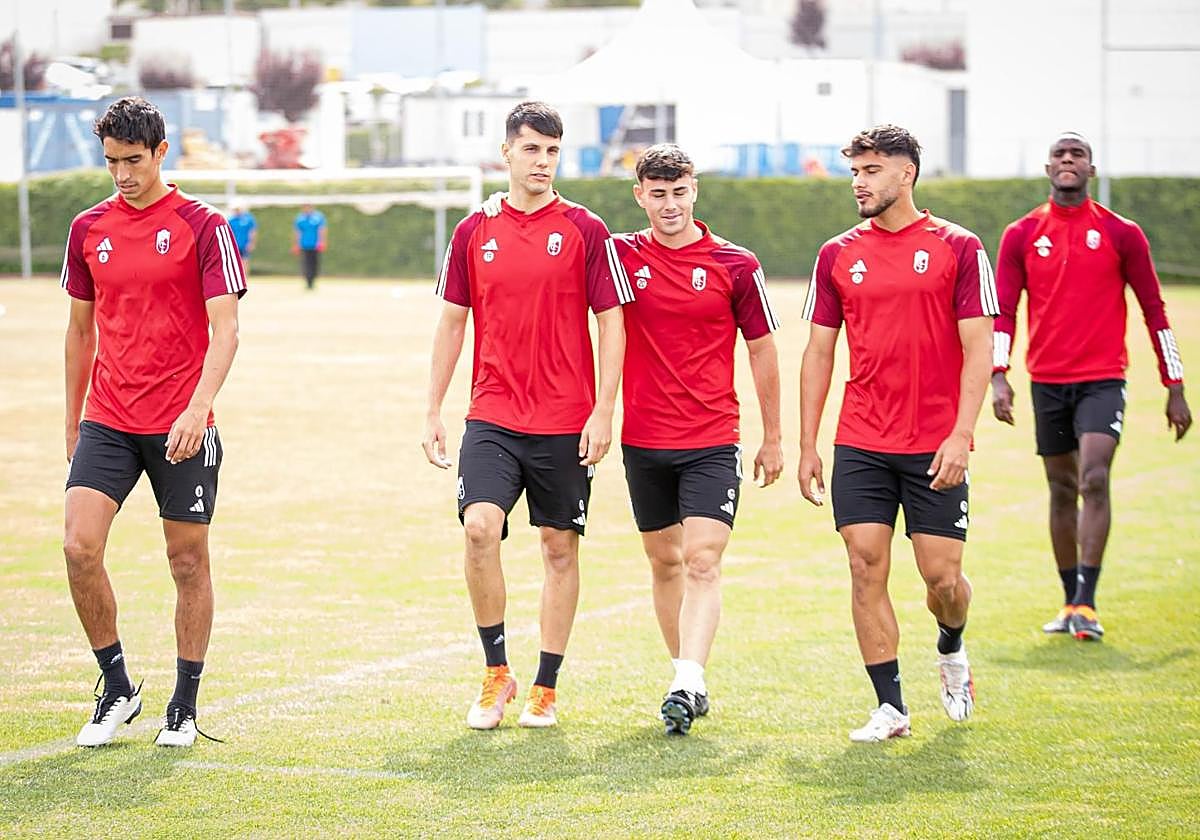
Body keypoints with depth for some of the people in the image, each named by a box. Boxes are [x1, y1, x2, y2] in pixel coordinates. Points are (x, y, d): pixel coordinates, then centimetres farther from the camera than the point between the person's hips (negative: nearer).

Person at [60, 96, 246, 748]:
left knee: (188, 560, 3)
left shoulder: (203, 227, -4)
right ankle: (116, 689, 5)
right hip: (107, 422, 3)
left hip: (181, 428, -3)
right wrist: (73, 419, 19)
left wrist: (198, 407, -24)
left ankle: (185, 706, 16)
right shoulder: (88, 229, 8)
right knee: (80, 548, -12)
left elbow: (224, 329, -10)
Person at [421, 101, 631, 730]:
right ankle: (495, 673, -1)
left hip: (566, 422, -1)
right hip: (492, 417, 1)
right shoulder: (474, 232, 7)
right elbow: (451, 323, 13)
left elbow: (611, 323, 0)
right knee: (479, 527, -16)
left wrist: (603, 410, -9)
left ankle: (545, 688, 16)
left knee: (560, 547, 5)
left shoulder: (584, 231, 0)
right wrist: (433, 412, 8)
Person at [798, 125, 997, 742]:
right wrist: (807, 446, 7)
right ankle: (890, 707, 3)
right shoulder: (838, 255, 7)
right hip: (859, 446, 3)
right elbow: (818, 353, 11)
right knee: (867, 568, -5)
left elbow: (978, 350, -4)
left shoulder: (957, 248, -1)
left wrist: (960, 436, -13)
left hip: (935, 448, -2)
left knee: (942, 576, -2)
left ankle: (951, 649, 31)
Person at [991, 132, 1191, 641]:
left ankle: (1086, 603, -17)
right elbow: (1003, 311, 3)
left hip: (1103, 378, -2)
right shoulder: (1021, 235, 4)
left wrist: (1175, 389, 4)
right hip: (1047, 380, 2)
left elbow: (1154, 310, 5)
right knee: (1063, 490, 9)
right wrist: (998, 377, -12)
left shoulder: (1121, 234, 1)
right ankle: (1070, 604, 19)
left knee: (1094, 479, -18)